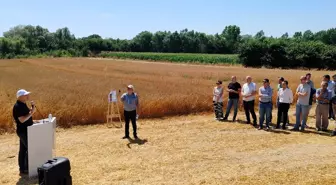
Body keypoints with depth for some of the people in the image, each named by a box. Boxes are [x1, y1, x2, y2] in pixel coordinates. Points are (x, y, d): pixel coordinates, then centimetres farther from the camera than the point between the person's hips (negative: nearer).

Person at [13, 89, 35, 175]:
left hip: (25, 131, 10)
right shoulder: (18, 106, -20)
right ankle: (25, 169, 1)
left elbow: (27, 115, 19)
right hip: (23, 131, -10)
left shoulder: (23, 105, 10)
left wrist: (32, 107, 6)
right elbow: (22, 120, -26)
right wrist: (31, 113, -22)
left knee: (23, 149, 14)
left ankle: (22, 168, 23)